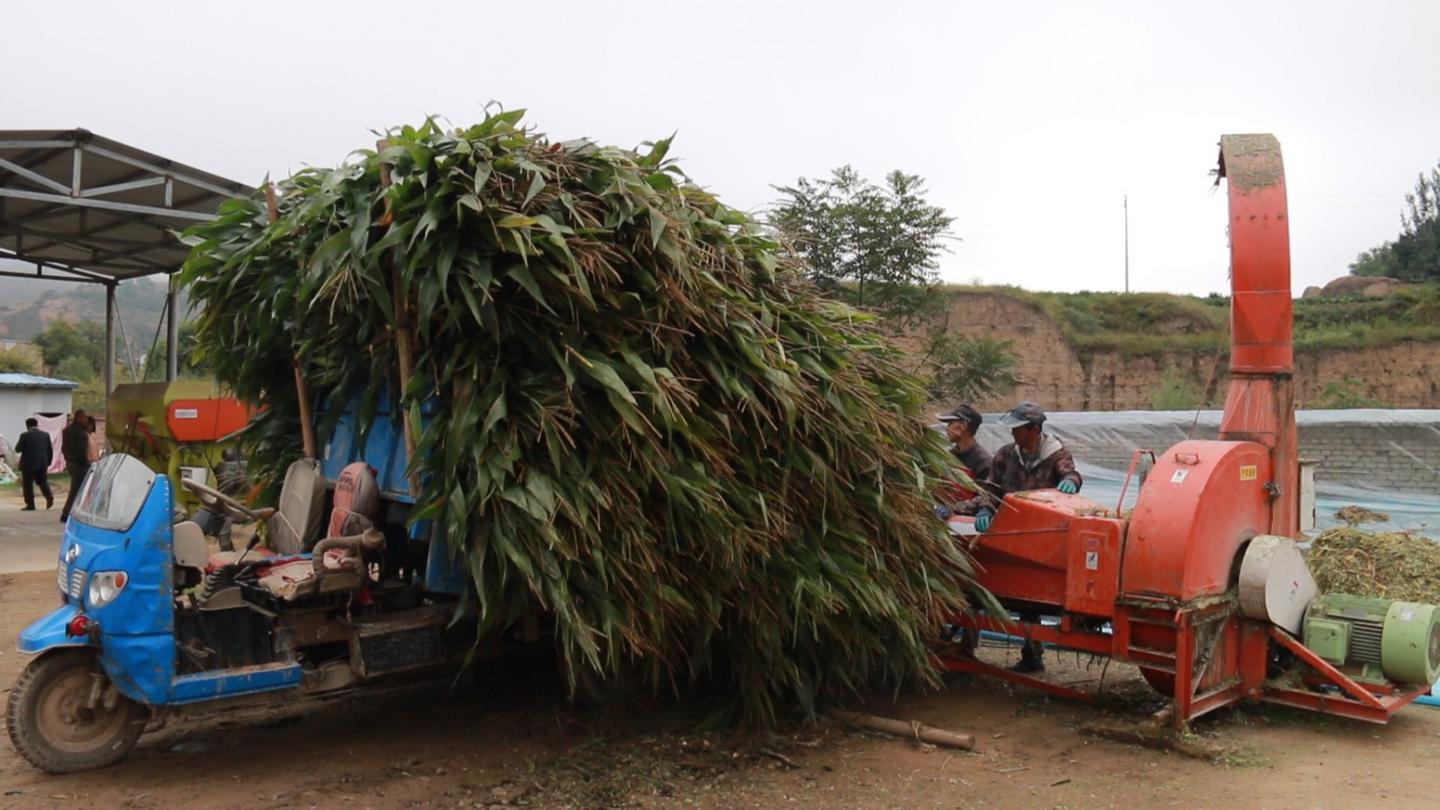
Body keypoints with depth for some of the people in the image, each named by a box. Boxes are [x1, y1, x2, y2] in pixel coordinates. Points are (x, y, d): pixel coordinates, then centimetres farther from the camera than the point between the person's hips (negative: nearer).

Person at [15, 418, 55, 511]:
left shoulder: (25, 435, -9)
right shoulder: (46, 435, 4)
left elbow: (18, 449, -5)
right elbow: (50, 450, 7)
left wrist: (18, 442, 14)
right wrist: (48, 462, 15)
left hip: (28, 465, -4)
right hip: (42, 464, 4)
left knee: (27, 484, 4)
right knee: (43, 482, 14)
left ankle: (30, 505, 3)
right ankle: (49, 497, -6)